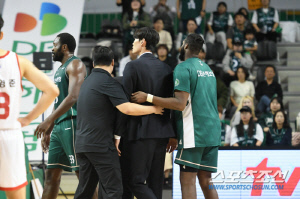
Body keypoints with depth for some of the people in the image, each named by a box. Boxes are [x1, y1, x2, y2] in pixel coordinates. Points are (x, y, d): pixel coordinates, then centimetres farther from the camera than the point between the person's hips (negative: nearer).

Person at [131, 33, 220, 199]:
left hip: (194, 133, -8)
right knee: (206, 180, 10)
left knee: (187, 181, -7)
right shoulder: (208, 69, 20)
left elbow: (180, 104, -18)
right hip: (212, 132, 8)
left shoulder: (183, 68, -8)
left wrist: (148, 98, -14)